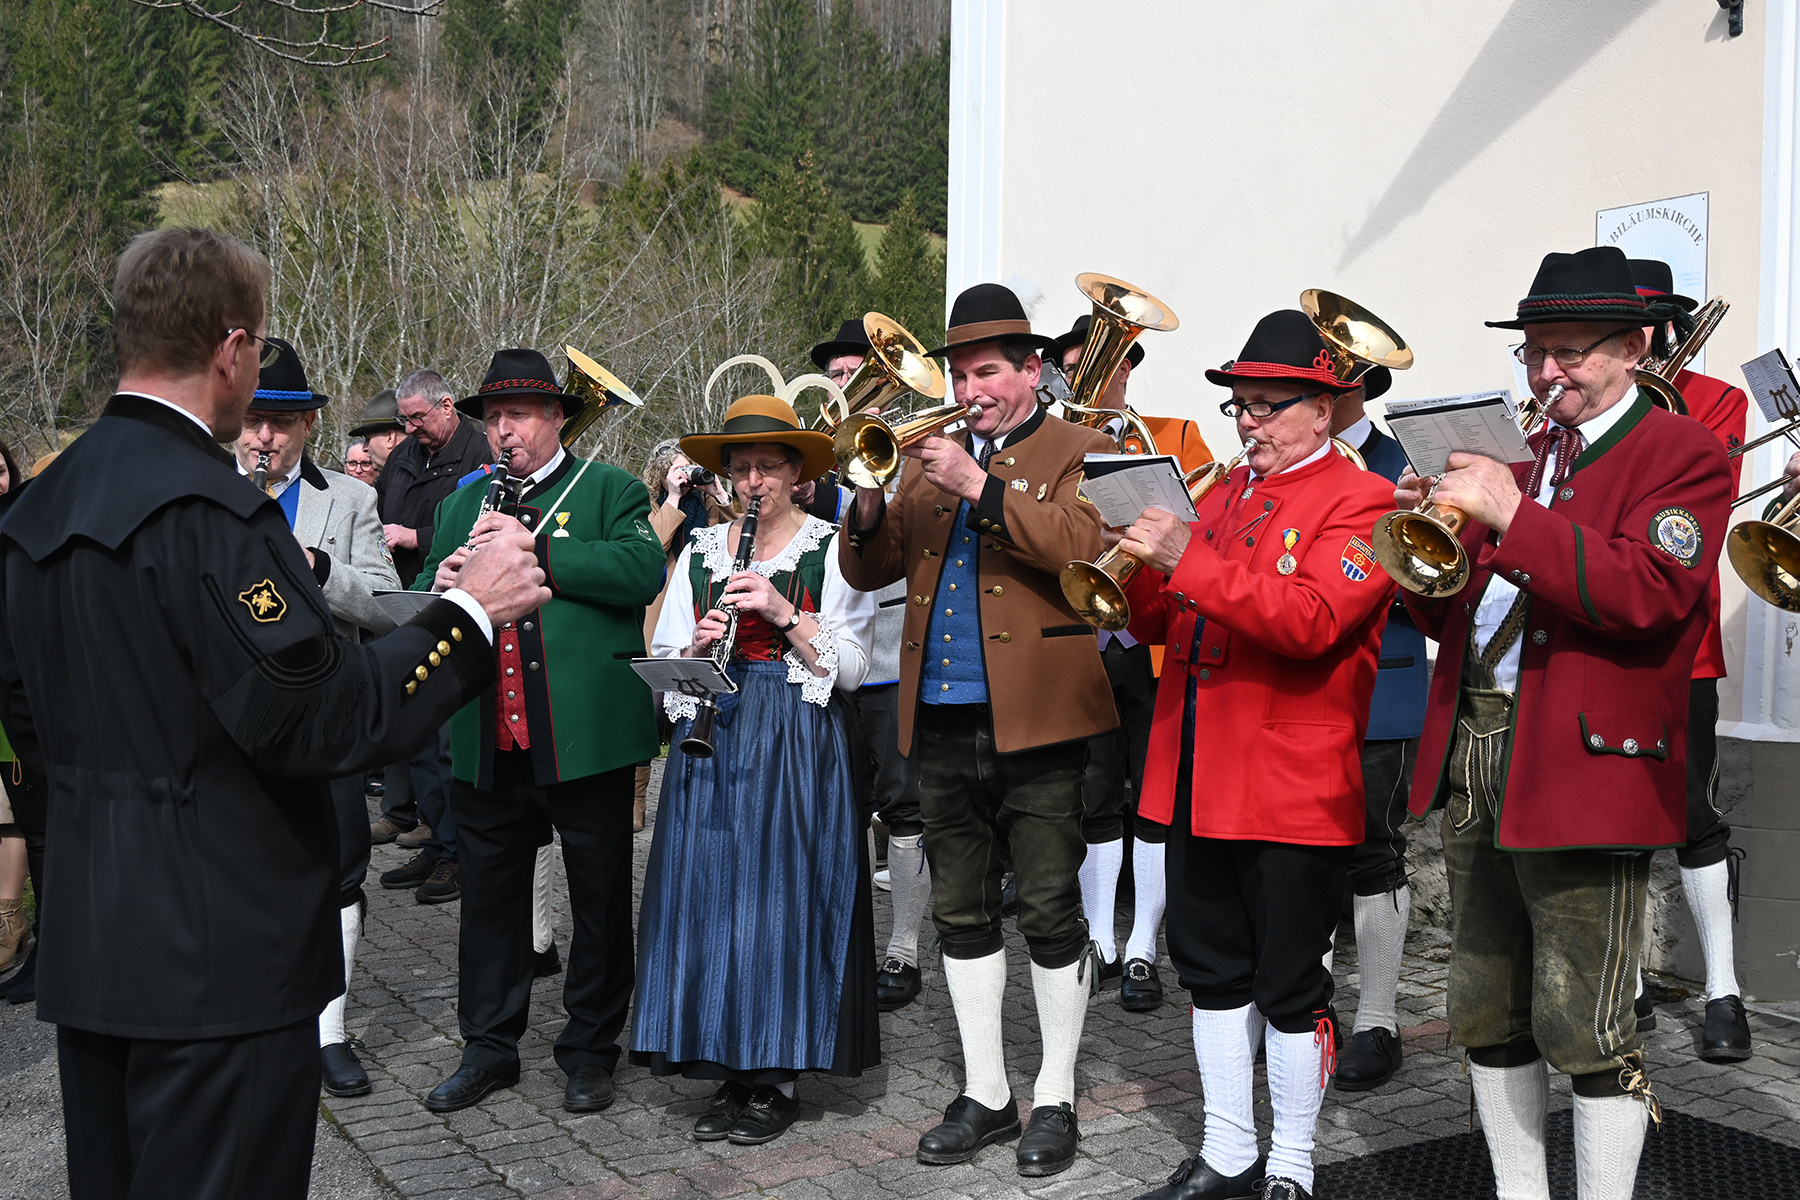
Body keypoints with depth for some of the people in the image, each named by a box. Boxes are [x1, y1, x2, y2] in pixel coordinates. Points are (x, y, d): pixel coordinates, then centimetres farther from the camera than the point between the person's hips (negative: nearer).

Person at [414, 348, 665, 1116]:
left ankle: (589, 1051, 22)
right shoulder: (462, 506, 17)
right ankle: (489, 1048, 27)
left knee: (600, 901, 7)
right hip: (487, 746, 4)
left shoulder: (610, 490, 2)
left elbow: (644, 571, -16)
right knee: (490, 898, 12)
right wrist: (440, 585, -8)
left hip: (587, 737, -4)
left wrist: (536, 546, -20)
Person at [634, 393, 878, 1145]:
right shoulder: (699, 552, 13)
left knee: (782, 900, -4)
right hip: (713, 740, 4)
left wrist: (785, 614, -15)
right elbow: (663, 664, 12)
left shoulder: (831, 549, 2)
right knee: (712, 898, 3)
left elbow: (851, 668, -5)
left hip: (796, 749, -4)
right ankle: (729, 1073, 16)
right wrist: (699, 643, -8)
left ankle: (778, 1076, 9)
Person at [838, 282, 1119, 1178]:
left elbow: (1083, 543, -19)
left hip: (1034, 718, -5)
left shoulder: (1076, 451, 1)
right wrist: (869, 502, -8)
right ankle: (984, 1092, 25)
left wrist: (981, 486, -25)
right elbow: (868, 571, 11)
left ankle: (1054, 1099, 18)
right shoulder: (933, 457, 16)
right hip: (942, 718, 5)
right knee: (960, 911, 12)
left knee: (1050, 911, 2)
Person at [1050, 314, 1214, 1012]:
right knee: (1093, 799, 7)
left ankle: (1143, 953, 12)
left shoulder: (1177, 437, 8)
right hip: (1081, 646, 2)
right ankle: (1101, 944, 19)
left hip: (1155, 646, -2)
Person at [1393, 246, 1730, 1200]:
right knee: (1486, 1020, 15)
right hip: (1471, 757, 7)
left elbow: (1647, 592, -20)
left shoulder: (1683, 455, -2)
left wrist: (1512, 514, -22)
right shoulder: (1519, 454, 17)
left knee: (1584, 1031, -2)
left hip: (1584, 765, -7)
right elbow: (1452, 615, 16)